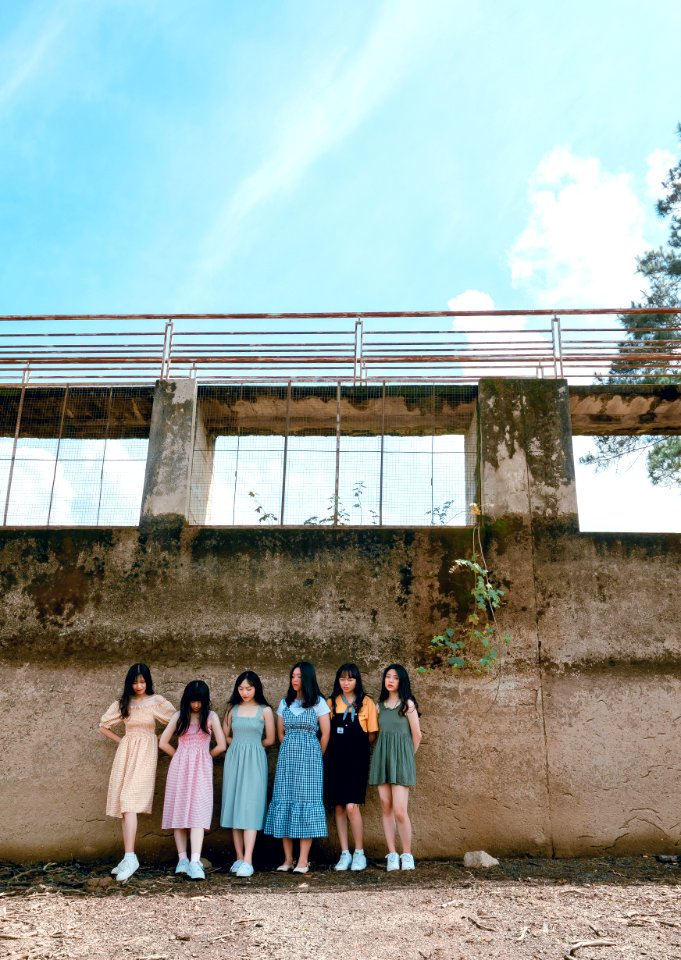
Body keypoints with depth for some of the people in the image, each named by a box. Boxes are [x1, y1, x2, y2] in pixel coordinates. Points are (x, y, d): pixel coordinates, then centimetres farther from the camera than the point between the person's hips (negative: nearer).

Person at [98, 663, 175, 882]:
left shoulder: (157, 702, -1)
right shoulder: (122, 703, 8)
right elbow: (103, 726, 16)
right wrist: (121, 741, 9)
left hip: (146, 753, -4)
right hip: (126, 751, 4)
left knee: (130, 802, -17)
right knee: (125, 805, 3)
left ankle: (130, 858, -21)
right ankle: (129, 858, 8)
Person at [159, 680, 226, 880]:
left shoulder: (211, 716, 2)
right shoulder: (179, 716, 5)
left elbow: (221, 746, 0)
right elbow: (163, 743, 6)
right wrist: (180, 756, 10)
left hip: (201, 769, -2)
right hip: (180, 768, 2)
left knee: (198, 812, -10)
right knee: (179, 811, 1)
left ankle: (195, 861, -18)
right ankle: (182, 859, 7)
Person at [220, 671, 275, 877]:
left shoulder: (265, 710, 1)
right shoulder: (232, 709, 9)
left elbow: (270, 740, 5)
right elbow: (224, 736, 12)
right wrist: (240, 744, 5)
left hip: (255, 761, -3)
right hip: (234, 760, 3)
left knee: (250, 808, -10)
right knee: (234, 806, 3)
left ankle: (248, 862, -14)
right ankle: (239, 858, 10)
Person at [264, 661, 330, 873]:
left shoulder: (318, 702, -1)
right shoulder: (285, 703, 10)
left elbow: (325, 734, 1)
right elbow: (280, 733, 16)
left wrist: (316, 757, 8)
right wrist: (291, 751, 13)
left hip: (309, 758, -4)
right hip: (287, 758, 4)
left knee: (306, 800, -5)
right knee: (284, 801, -1)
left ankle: (303, 860, -2)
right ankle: (288, 859, 6)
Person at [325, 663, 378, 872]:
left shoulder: (366, 703, 0)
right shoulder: (331, 703, 8)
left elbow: (372, 735, 2)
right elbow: (325, 733, 11)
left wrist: (357, 744, -3)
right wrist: (336, 746, -2)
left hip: (356, 760, -3)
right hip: (335, 759, 3)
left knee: (351, 805, -12)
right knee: (338, 807, 4)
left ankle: (359, 853, 2)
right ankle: (345, 854, 13)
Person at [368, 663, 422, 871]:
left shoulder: (408, 704, -3)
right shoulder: (380, 705, 11)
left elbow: (417, 735, 1)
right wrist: (384, 753, 6)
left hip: (401, 759, -4)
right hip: (382, 758, 4)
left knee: (400, 811, -10)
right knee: (386, 808, 4)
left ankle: (407, 855, 6)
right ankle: (392, 855, 11)